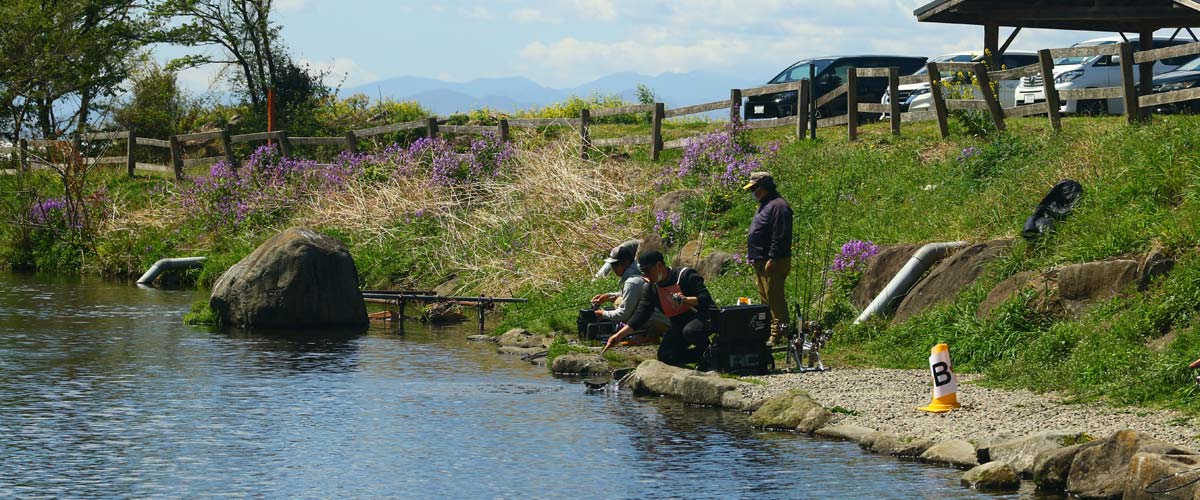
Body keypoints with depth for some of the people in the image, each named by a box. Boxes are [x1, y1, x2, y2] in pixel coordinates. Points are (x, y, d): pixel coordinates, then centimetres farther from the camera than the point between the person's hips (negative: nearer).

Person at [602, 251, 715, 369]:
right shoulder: (651, 288, 2)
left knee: (690, 331, -40)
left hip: (702, 316, -7)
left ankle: (707, 349, -9)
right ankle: (702, 354, 8)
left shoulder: (686, 275, -16)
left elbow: (705, 299, -21)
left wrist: (686, 300, -39)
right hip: (679, 324, 7)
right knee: (665, 357, -9)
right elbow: (641, 315, 1)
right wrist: (619, 336, -6)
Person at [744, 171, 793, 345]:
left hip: (773, 263, -11)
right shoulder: (765, 205, 19)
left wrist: (772, 259, -24)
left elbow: (780, 236, -21)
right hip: (760, 262, 11)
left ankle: (778, 334, -8)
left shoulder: (778, 206, -15)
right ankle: (769, 330, 22)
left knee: (774, 298, -9)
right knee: (766, 298, 15)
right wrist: (753, 256, 22)